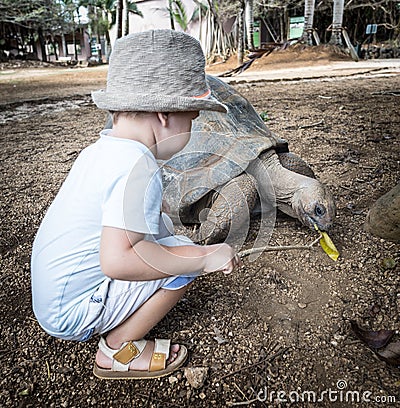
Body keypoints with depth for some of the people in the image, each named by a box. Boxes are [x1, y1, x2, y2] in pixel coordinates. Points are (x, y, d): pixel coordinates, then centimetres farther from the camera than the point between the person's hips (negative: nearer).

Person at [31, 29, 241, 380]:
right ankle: (118, 351, 0)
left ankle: (109, 327, 12)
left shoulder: (98, 150, 2)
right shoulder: (139, 168, -27)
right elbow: (117, 259, -37)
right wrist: (203, 257, -27)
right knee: (184, 255, -16)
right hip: (72, 314, -9)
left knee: (161, 224, 11)